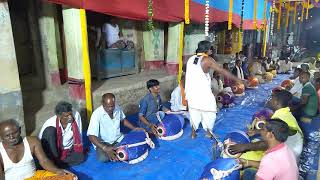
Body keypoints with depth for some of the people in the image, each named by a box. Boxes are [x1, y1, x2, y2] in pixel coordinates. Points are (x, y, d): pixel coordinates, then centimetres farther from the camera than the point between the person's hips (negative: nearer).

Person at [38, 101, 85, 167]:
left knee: (80, 157, -27)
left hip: (69, 149, 2)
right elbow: (40, 141, -15)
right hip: (53, 151, -2)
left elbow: (79, 134, -9)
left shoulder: (76, 115, -18)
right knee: (50, 130, -28)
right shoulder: (50, 124, -23)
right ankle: (55, 160, -20)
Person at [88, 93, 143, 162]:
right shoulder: (97, 114, -25)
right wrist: (105, 148, -40)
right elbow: (91, 136, -28)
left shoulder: (117, 108, -11)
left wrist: (134, 128, -2)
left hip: (118, 138, 4)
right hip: (103, 142, -4)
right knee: (103, 158, -31)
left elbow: (123, 119, 11)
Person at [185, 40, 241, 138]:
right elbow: (222, 71, -11)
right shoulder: (207, 60, -12)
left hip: (191, 91, 6)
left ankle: (193, 133, 24)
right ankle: (209, 132, 24)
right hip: (203, 92, -6)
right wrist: (236, 79, -3)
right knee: (209, 112, 13)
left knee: (194, 112, 16)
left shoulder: (191, 59, 5)